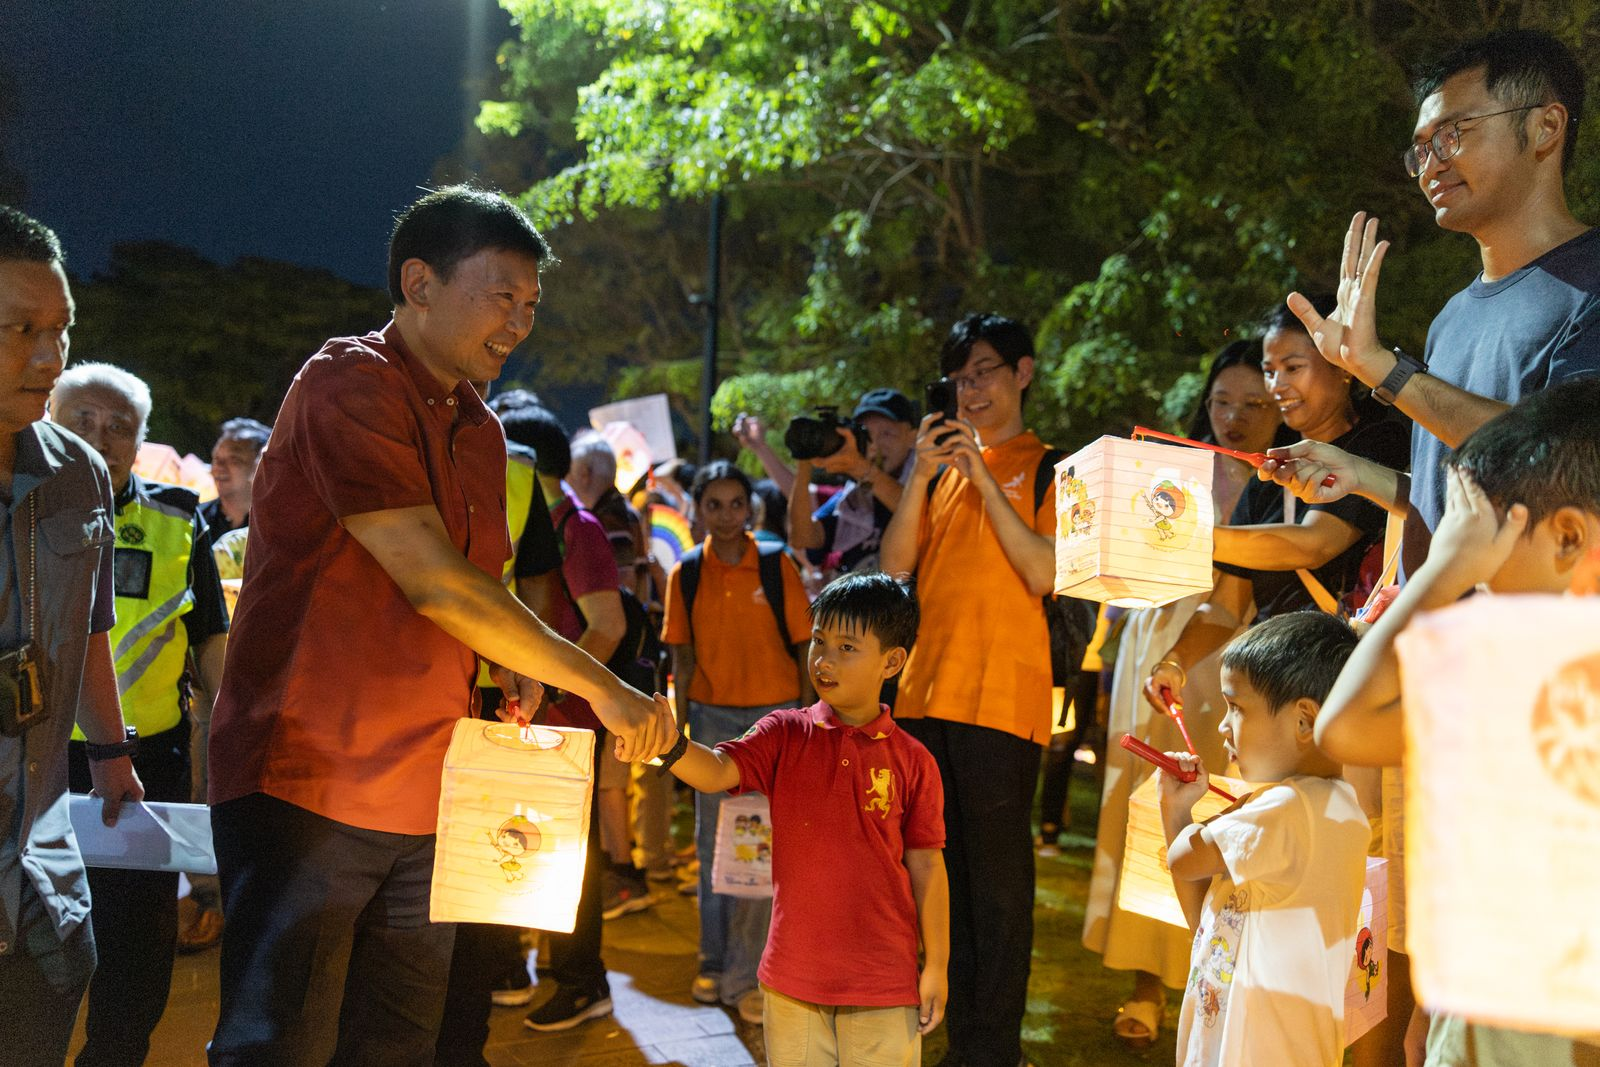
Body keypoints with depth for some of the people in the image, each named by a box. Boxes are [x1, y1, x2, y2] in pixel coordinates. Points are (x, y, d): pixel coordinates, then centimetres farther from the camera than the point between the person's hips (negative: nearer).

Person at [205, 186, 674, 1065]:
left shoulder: (482, 433, 15)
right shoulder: (348, 385, -12)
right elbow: (431, 582, -20)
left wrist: (515, 669, 4)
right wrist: (599, 685, -16)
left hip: (425, 796, 8)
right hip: (309, 784, -8)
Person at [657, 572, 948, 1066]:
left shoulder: (912, 761, -5)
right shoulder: (785, 734, -2)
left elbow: (925, 865, -1)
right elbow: (716, 771, -18)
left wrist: (936, 967, 1)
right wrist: (670, 746, -40)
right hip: (792, 980, 2)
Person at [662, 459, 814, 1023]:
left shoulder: (778, 566, -4)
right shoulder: (685, 574, 1)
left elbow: (802, 649, -1)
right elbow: (683, 659, 5)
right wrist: (680, 729, 3)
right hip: (712, 717, 2)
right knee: (712, 843, 10)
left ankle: (748, 975, 5)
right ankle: (715, 962, 24)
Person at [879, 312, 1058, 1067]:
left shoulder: (1049, 469, 4)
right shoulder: (944, 465, 18)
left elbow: (1043, 573, -10)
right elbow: (894, 566, 8)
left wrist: (984, 479, -12)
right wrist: (921, 476, -3)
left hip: (1001, 700, -5)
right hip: (925, 693, 5)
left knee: (997, 879, -2)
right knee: (939, 871, 10)